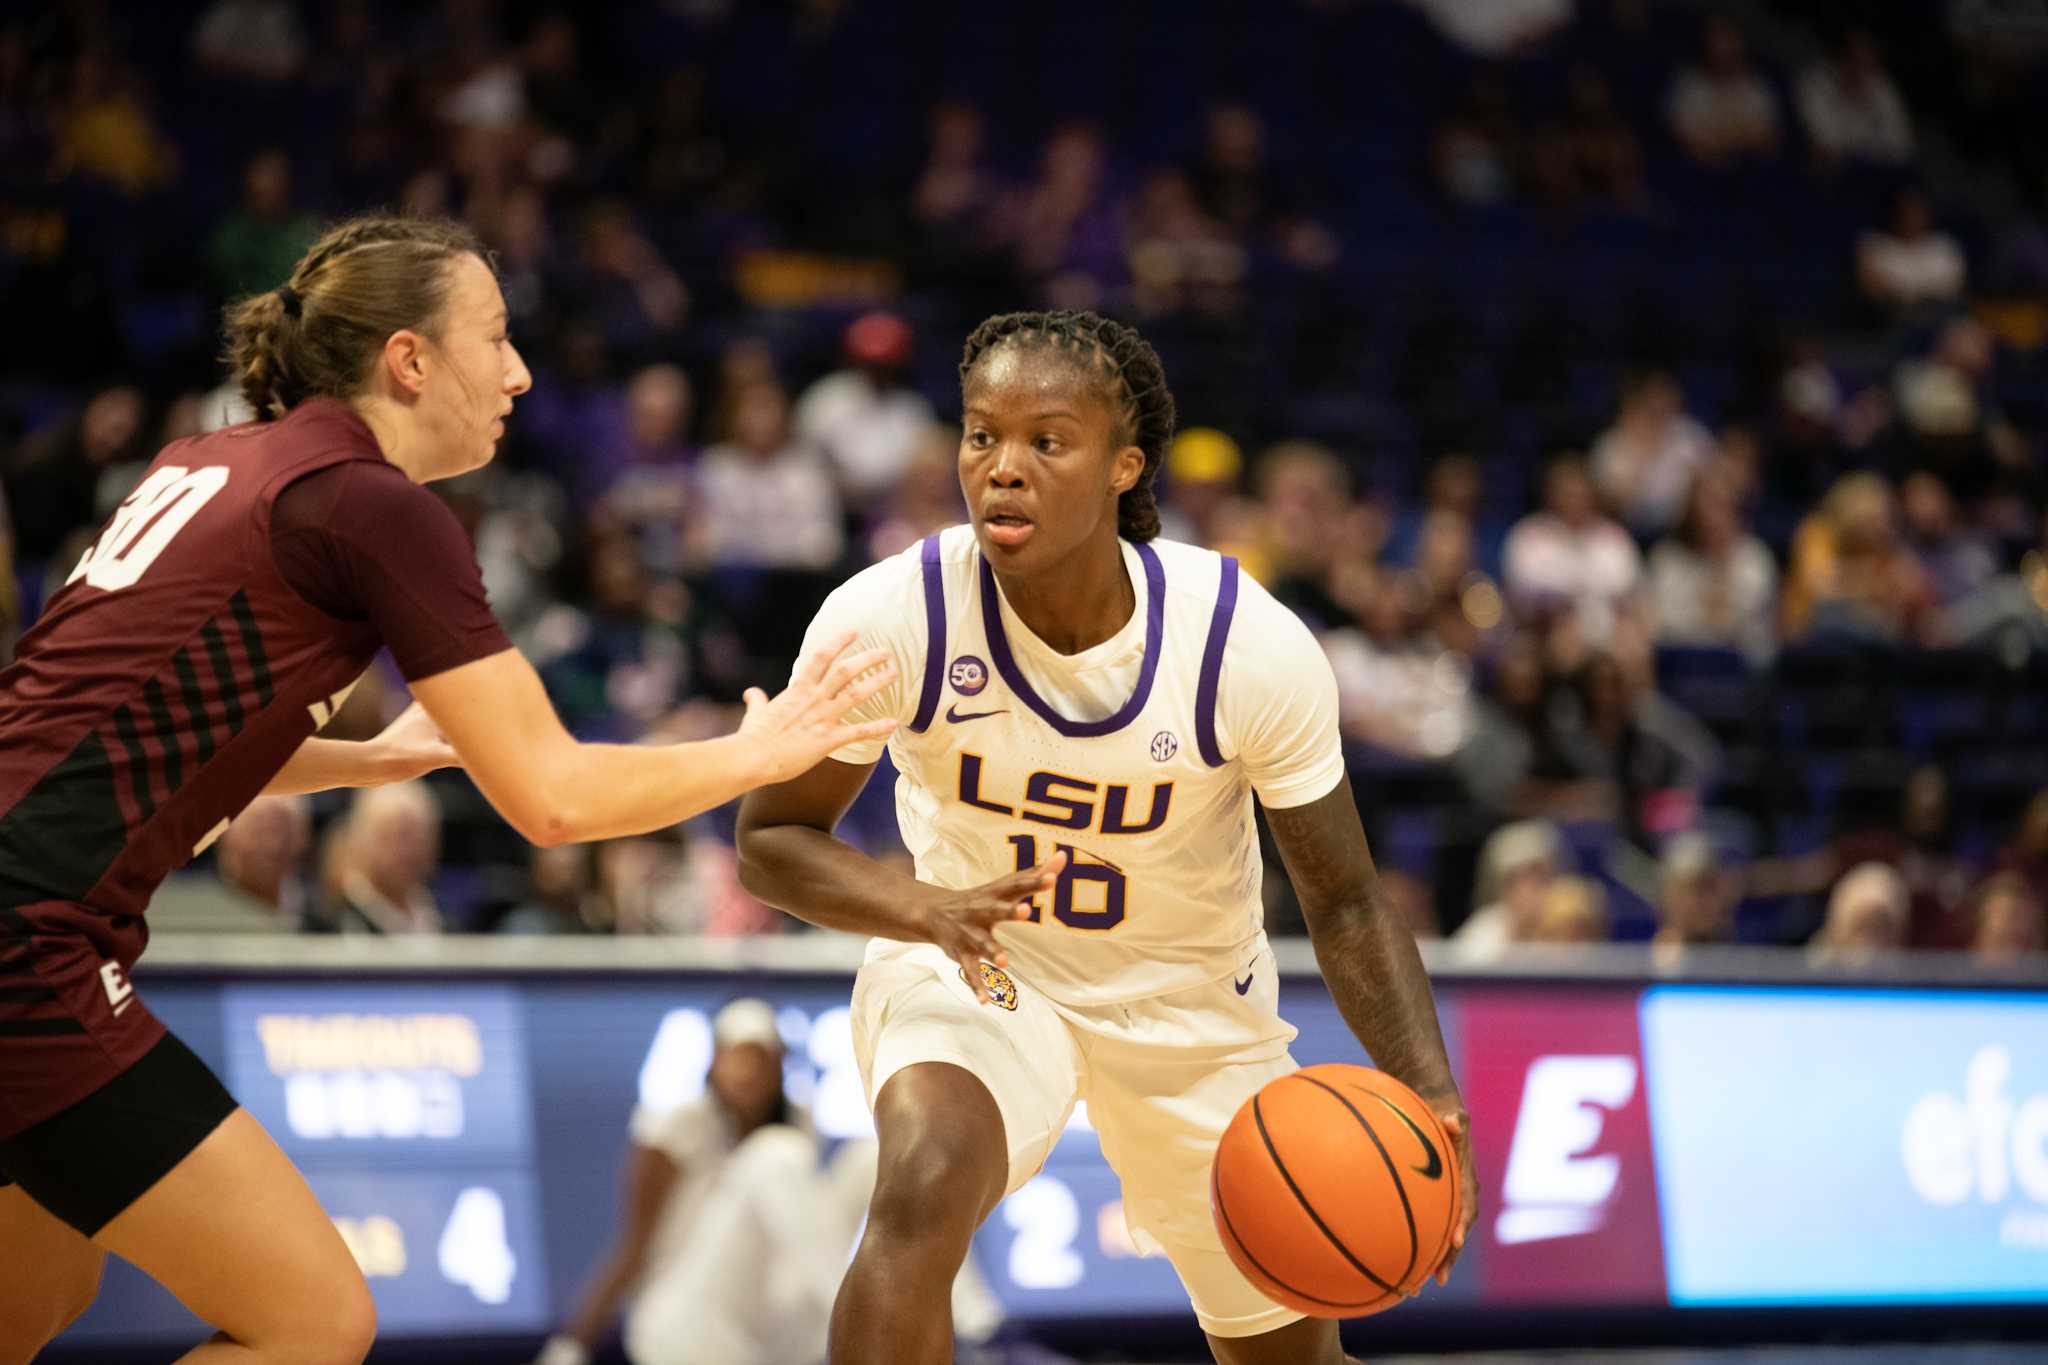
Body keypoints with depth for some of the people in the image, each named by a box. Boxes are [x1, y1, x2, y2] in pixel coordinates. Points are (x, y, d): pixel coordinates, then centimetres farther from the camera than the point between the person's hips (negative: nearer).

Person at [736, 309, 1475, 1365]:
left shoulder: (1254, 646, -24)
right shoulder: (889, 618, -25)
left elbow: (1343, 904, -14)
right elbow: (770, 839, -13)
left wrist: (1432, 1101, -29)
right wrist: (930, 909, -33)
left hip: (1189, 996, 2)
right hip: (970, 970, -2)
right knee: (923, 1193, -35)